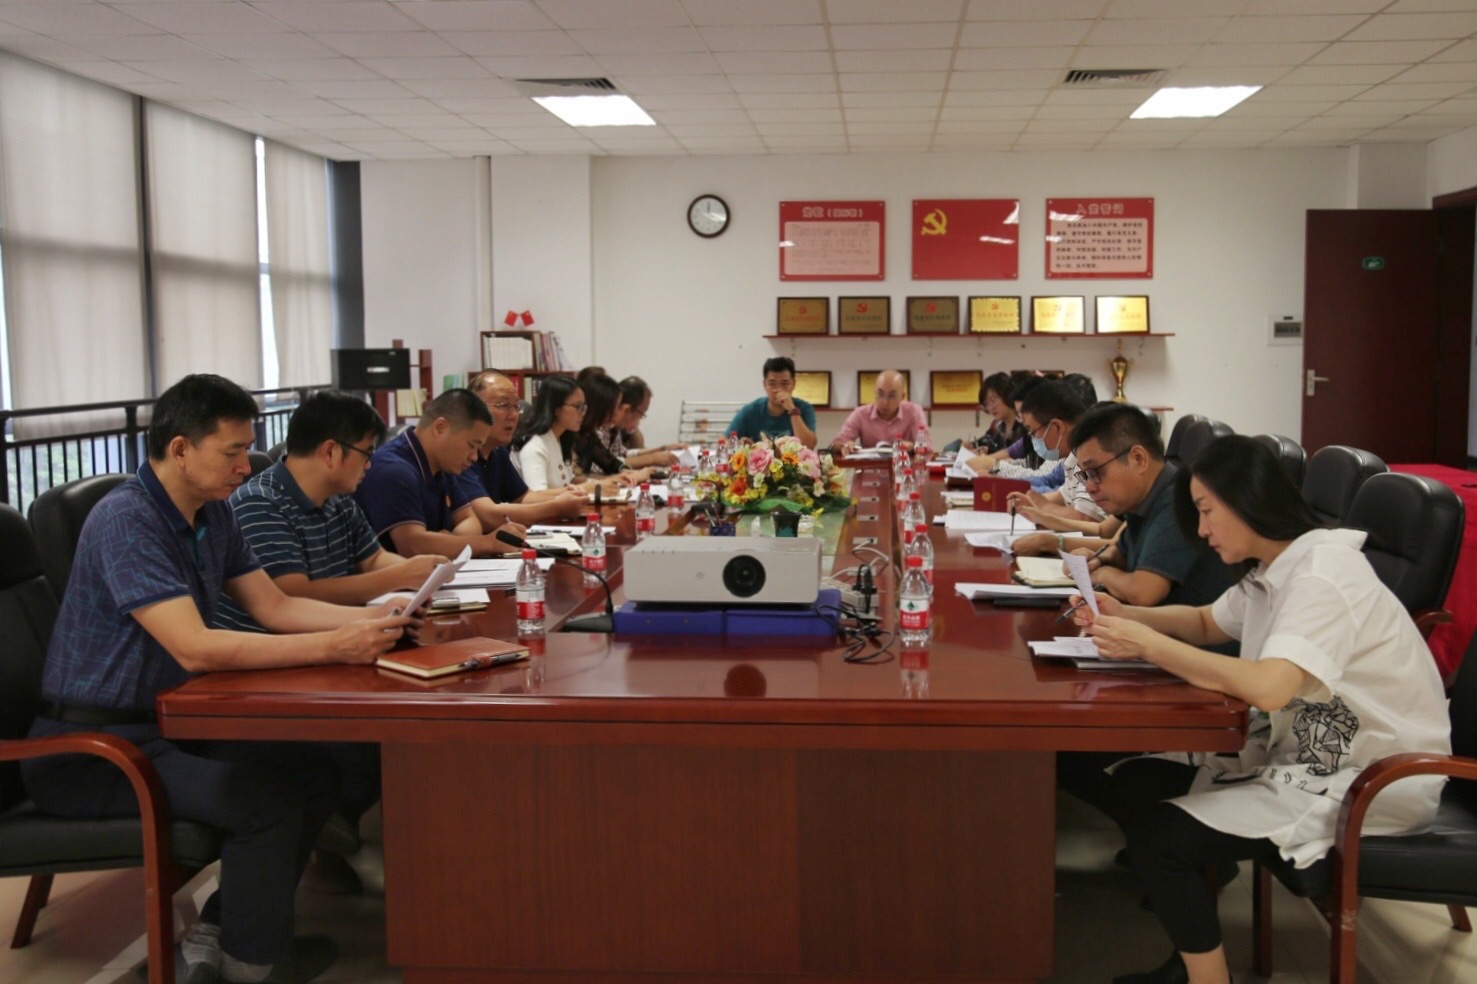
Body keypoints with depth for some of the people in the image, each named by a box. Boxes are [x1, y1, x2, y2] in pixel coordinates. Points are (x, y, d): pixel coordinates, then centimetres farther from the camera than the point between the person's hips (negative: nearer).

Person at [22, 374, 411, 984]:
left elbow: (276, 608, 9)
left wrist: (371, 617, -6)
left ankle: (216, 933, 6)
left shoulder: (213, 514, 5)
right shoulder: (125, 520, -22)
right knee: (267, 797, -25)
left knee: (313, 775, -7)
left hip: (167, 722, 9)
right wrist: (334, 647, -33)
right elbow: (196, 648, -31)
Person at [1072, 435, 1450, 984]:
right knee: (1131, 789, 2)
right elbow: (1207, 624, 23)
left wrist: (1148, 644, -28)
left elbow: (1267, 687, -36)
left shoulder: (1324, 574, -22)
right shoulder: (1271, 572, 6)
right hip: (1301, 751, 9)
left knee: (1159, 835, -17)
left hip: (1367, 782, -9)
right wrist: (1125, 617, 4)